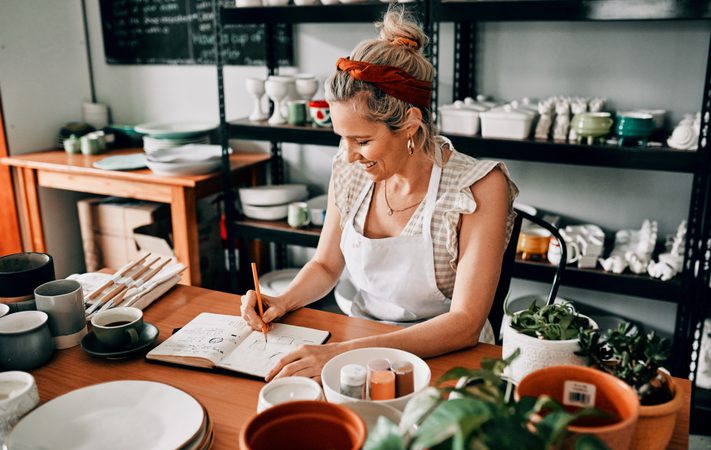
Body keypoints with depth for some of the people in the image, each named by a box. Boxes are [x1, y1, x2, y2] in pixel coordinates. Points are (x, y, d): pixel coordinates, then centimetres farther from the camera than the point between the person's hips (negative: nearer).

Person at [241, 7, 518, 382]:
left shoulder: (479, 188, -18)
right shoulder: (349, 171, -4)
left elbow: (465, 323, -23)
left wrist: (345, 353, -32)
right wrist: (283, 303, -10)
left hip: (443, 357, -4)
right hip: (360, 342, 5)